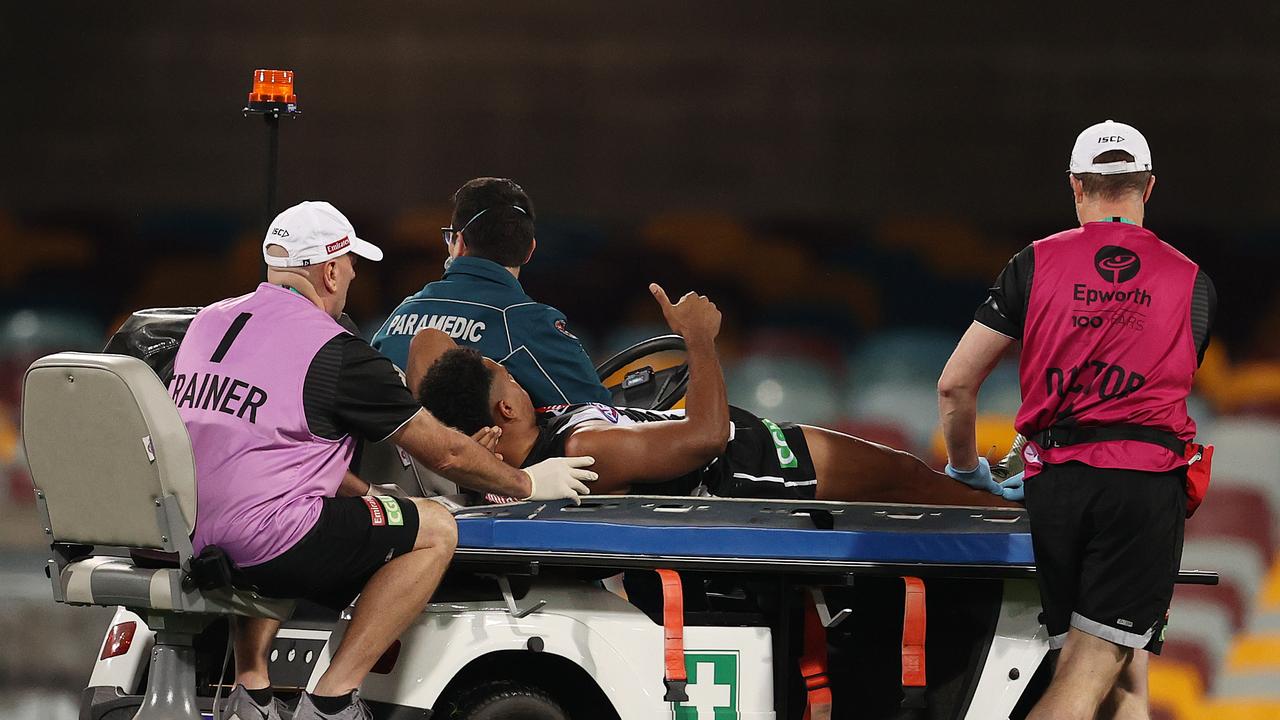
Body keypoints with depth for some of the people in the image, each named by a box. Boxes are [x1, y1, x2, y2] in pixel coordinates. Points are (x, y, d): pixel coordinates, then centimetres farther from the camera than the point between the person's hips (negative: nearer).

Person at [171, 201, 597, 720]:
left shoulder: (209, 322, 16)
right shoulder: (337, 353, -5)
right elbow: (444, 452, 4)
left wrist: (366, 493, 34)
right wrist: (526, 484, 22)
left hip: (178, 542, 8)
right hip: (264, 547, -7)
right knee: (436, 530, 6)